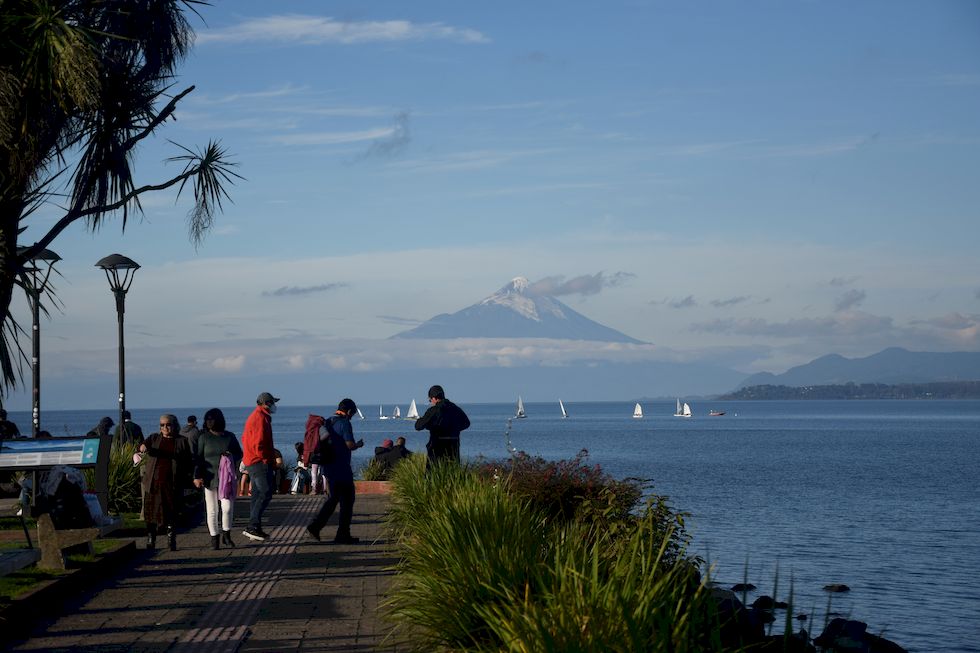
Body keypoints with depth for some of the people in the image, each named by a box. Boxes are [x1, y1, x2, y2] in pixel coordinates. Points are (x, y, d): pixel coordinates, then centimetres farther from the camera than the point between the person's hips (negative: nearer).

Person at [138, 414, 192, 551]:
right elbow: (145, 444, -8)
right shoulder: (154, 438, 12)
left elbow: (189, 463, 9)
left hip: (173, 484, -1)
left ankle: (171, 541, 10)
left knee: (172, 513, 1)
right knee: (152, 512, 1)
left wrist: (187, 478, 2)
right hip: (154, 482, 1)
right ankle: (150, 541, 10)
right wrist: (143, 447, -32)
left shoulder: (182, 441, 8)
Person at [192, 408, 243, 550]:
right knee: (212, 510, 2)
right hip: (210, 478, 0)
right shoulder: (203, 437, 2)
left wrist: (232, 457, -7)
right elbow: (198, 457, -1)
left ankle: (226, 535, 13)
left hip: (227, 478, 0)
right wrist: (197, 476, -12)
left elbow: (239, 454, 16)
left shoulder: (229, 436, 6)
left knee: (227, 507, -7)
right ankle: (214, 538, 12)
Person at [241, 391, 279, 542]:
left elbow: (245, 439, 23)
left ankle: (255, 529, 15)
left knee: (257, 495, 13)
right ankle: (253, 527, -15)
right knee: (266, 494, -11)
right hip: (260, 462, -11)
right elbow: (259, 443, -21)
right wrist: (267, 460, -13)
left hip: (251, 461, 11)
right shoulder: (261, 418, -14)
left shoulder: (254, 416, 18)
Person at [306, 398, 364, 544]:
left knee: (333, 499, 15)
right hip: (342, 469, -8)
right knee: (347, 500, 3)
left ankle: (315, 527, 2)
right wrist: (359, 444, 1)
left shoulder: (327, 422, 11)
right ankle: (343, 535, 6)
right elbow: (350, 445, -18)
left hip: (329, 468, 8)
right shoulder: (344, 423, -13)